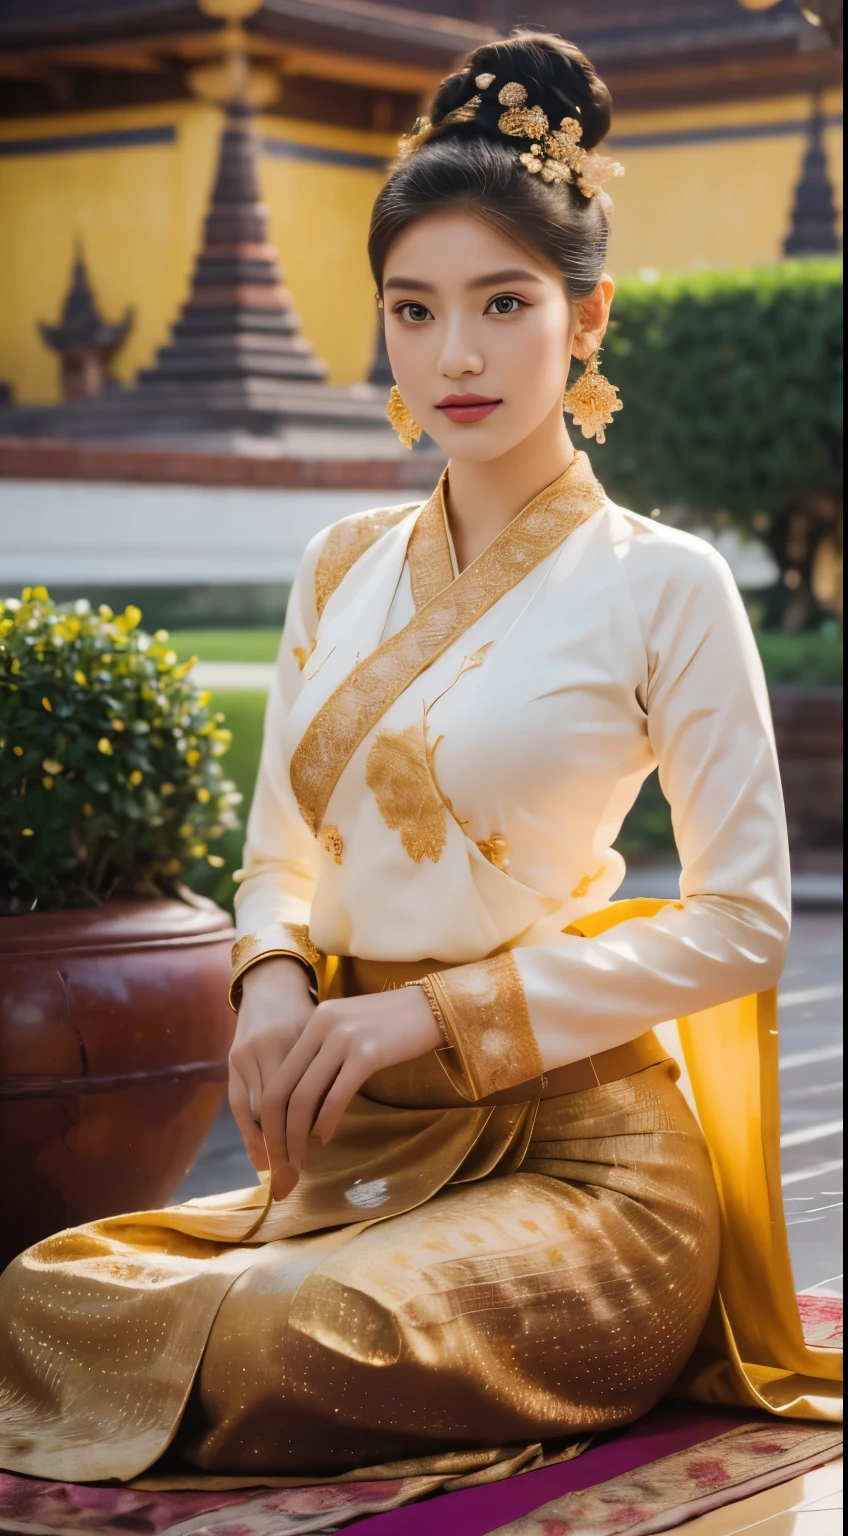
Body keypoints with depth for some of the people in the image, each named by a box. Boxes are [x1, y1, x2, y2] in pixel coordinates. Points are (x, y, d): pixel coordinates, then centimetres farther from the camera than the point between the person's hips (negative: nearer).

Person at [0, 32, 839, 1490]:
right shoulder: (342, 568, 12)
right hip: (356, 1147, 5)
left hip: (574, 1151, -5)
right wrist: (274, 983, -7)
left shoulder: (660, 585, -5)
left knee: (274, 1350, -29)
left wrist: (436, 1008, -13)